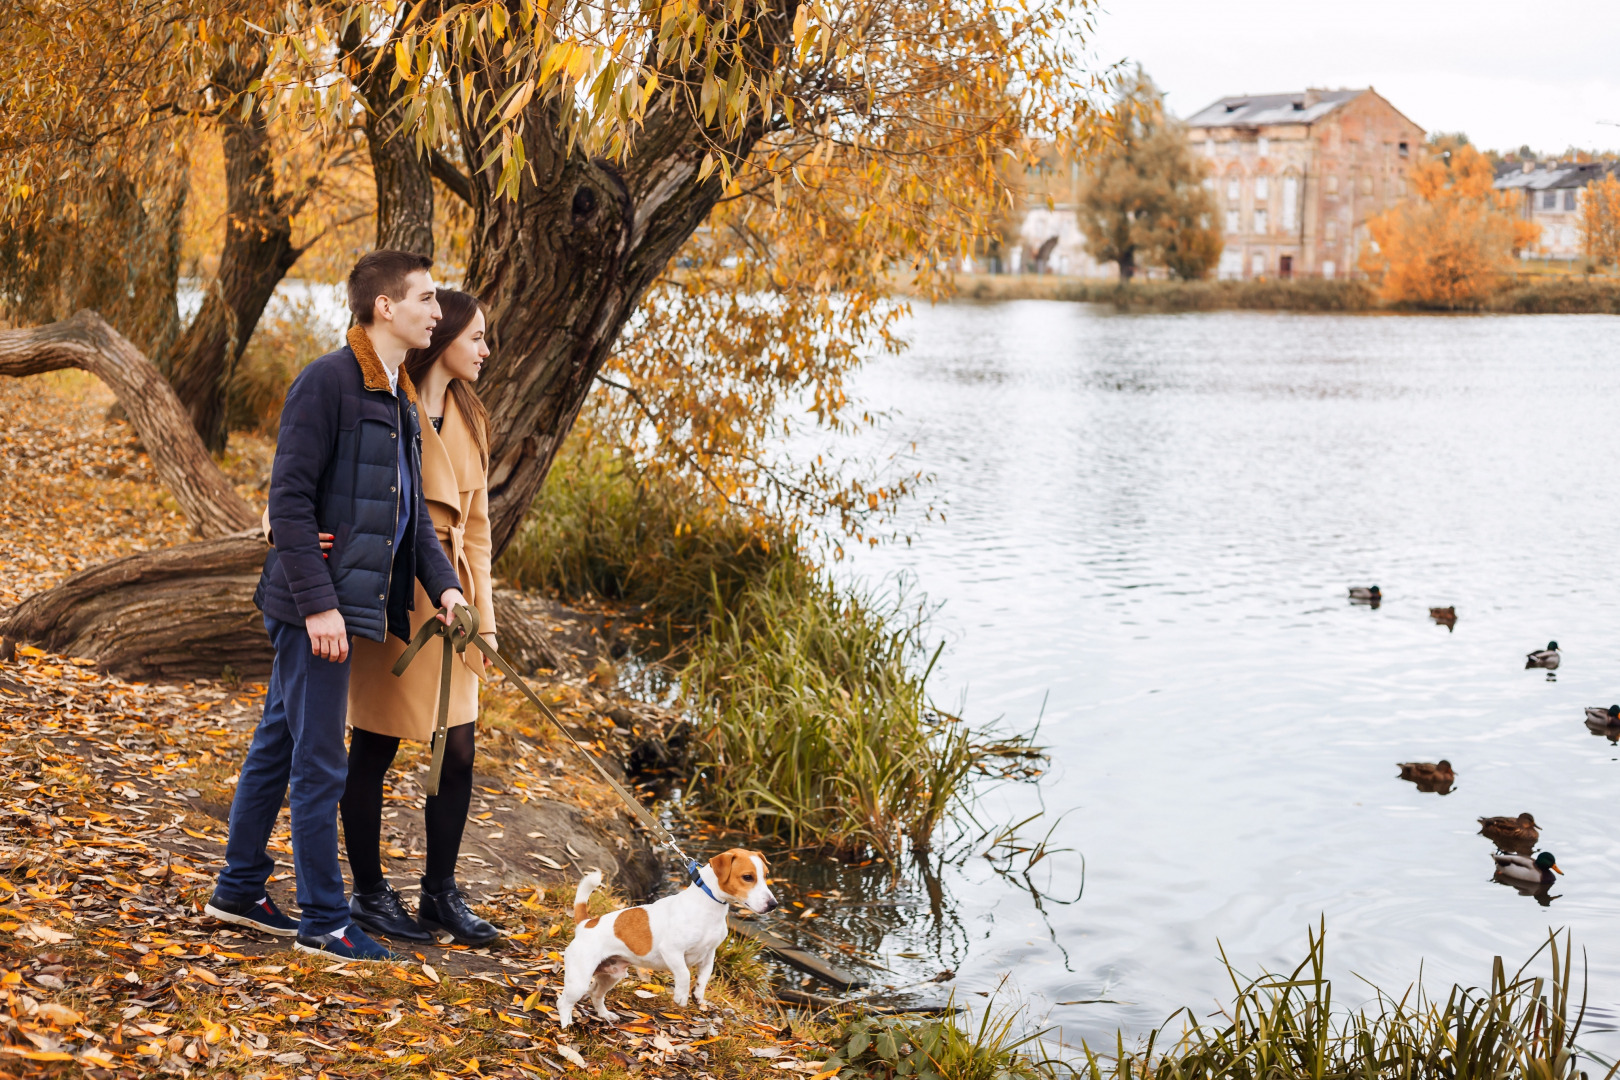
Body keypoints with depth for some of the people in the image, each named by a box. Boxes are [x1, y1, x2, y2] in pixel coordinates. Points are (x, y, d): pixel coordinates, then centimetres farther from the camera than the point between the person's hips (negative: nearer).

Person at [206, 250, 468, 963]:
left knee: (279, 745, 18)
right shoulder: (327, 382, -14)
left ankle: (239, 889, 30)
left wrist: (443, 583, 4)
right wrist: (317, 602, -22)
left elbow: (413, 507, 18)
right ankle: (324, 923, 7)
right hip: (314, 604, -9)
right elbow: (290, 499, -18)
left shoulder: (399, 399, 15)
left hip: (349, 602, 9)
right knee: (319, 764, -2)